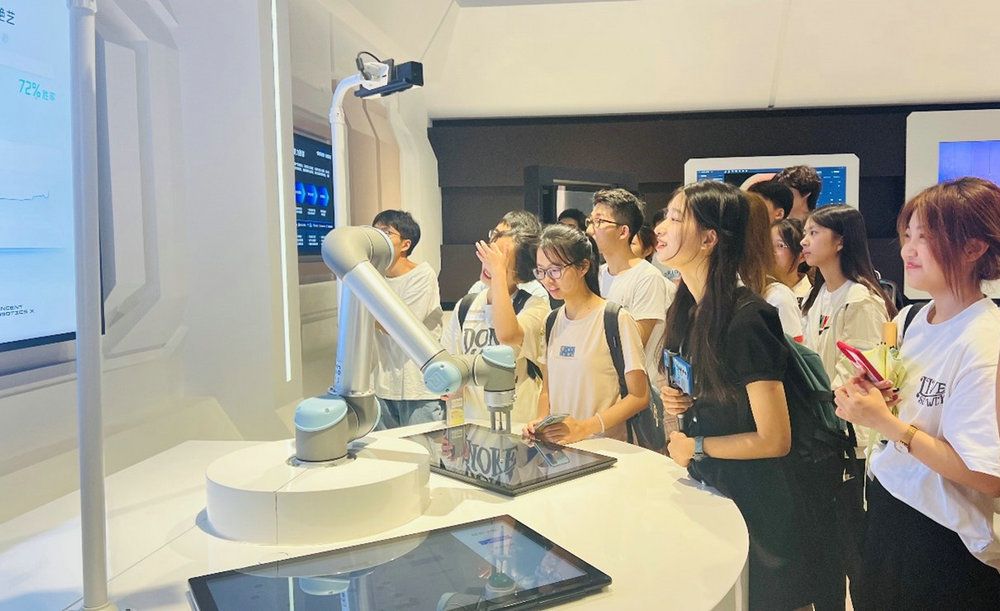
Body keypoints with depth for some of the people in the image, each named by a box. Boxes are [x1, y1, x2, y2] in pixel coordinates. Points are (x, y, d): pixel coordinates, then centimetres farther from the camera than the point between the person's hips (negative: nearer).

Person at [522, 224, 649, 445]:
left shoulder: (616, 319, -6)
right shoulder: (553, 320, 13)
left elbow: (639, 396, -5)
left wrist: (584, 427, -15)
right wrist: (541, 420, 0)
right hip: (556, 445, 4)